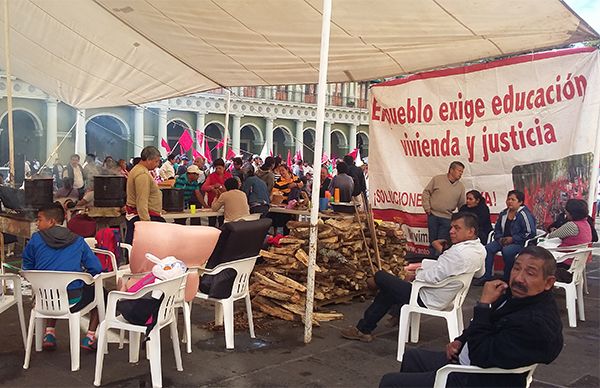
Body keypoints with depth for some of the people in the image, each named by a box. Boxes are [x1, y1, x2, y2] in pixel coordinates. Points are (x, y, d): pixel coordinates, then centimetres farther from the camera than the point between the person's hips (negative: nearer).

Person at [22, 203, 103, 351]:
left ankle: (49, 333, 24)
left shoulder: (36, 239, -2)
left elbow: (27, 268, 9)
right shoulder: (78, 241, -2)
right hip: (73, 301, -2)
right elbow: (96, 269, -2)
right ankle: (90, 337, 17)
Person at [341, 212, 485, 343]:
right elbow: (480, 273, 21)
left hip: (428, 300, -10)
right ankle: (364, 328, 24)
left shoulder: (459, 252, -29)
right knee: (389, 291, 19)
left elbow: (432, 277, -28)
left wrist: (417, 274, -6)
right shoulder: (480, 250, 1)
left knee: (380, 277, -2)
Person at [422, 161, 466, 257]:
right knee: (433, 241, 7)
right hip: (433, 215, -1)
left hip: (447, 218, 1)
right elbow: (426, 192, 3)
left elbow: (461, 204, 12)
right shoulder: (437, 179, -1)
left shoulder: (461, 186, 7)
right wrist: (427, 208, -3)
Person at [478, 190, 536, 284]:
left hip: (519, 243, -7)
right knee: (487, 248, -17)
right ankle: (486, 276, -12)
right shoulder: (503, 214, 11)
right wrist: (499, 238, 1)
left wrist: (512, 239, -16)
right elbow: (497, 229, 22)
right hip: (504, 240, 7)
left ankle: (508, 279, -15)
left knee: (507, 251, -35)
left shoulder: (524, 214, -11)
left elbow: (530, 233, -17)